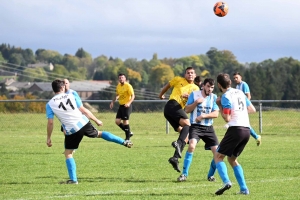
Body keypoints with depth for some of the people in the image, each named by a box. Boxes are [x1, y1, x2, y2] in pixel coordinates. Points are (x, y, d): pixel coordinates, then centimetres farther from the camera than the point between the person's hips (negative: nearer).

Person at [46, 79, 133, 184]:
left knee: (68, 153, 9)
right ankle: (124, 142, 27)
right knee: (99, 134, 28)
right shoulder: (71, 96, 4)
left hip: (71, 131, -3)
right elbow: (84, 110, 5)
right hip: (84, 124, 3)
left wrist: (48, 138, 7)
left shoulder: (50, 104, -1)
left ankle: (73, 179, 2)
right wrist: (96, 120, 14)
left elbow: (50, 122, -3)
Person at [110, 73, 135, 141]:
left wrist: (129, 103, -33)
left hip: (127, 106, -8)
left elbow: (133, 96, -17)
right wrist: (112, 102, 11)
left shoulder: (128, 86, -12)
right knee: (117, 121, 2)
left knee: (125, 121, -8)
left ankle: (127, 138, 3)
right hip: (121, 105, 8)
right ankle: (129, 132, 18)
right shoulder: (118, 86, 10)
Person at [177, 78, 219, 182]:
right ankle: (184, 174, -20)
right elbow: (187, 110, -2)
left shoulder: (214, 97, 5)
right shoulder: (194, 94, 0)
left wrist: (203, 116, -17)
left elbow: (216, 114, -4)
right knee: (192, 145, -28)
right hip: (195, 126, -3)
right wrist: (196, 102, -16)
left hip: (208, 127, 3)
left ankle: (211, 175, 18)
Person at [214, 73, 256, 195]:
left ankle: (226, 182, -23)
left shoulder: (226, 96, -7)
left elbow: (227, 119, -11)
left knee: (218, 156, 0)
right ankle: (244, 189, 10)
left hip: (235, 129, -8)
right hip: (246, 130, 8)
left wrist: (219, 106, 0)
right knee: (232, 159, 20)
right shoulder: (240, 93, 16)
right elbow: (253, 110, 22)